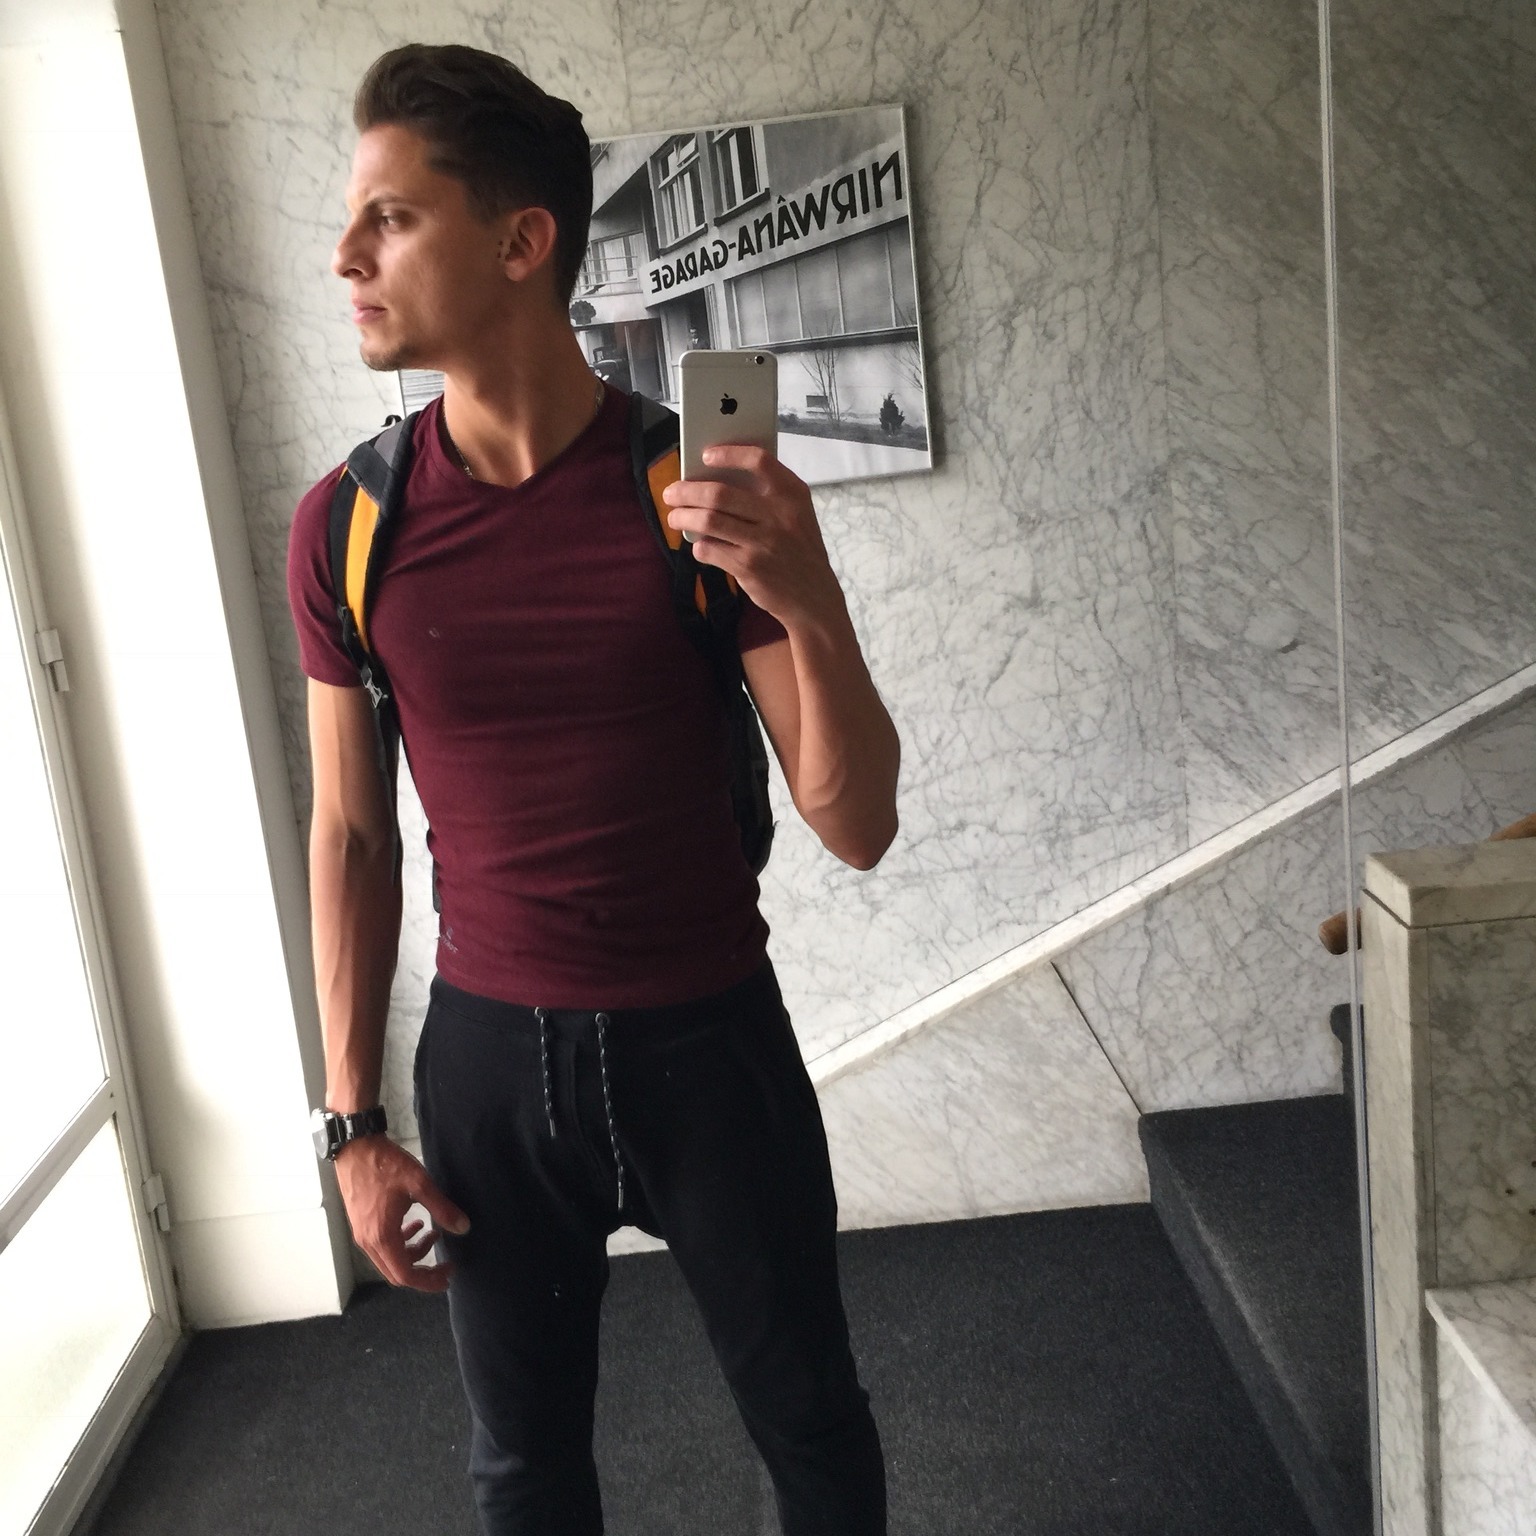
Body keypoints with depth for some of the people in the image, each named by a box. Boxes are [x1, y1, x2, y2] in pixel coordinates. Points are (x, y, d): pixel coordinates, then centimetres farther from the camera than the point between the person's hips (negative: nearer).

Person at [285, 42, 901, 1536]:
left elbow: (856, 826, -14)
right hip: (487, 1049, 2)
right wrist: (351, 1122, 2)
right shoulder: (349, 524, -7)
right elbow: (350, 835, 2)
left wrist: (811, 601, -32)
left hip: (711, 1039, -1)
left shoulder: (705, 492, -13)